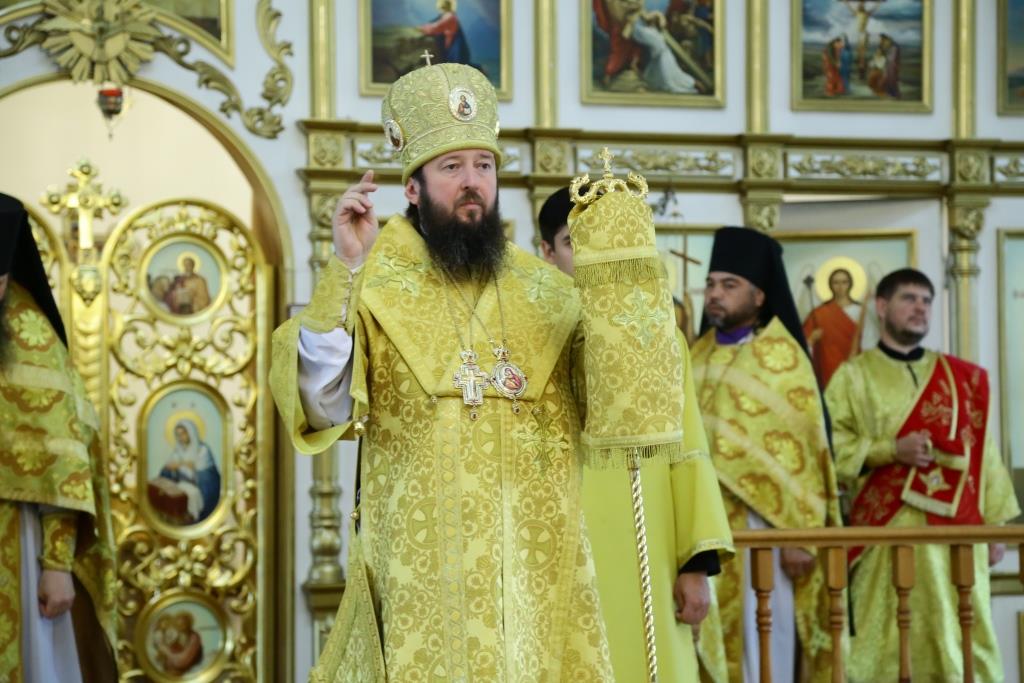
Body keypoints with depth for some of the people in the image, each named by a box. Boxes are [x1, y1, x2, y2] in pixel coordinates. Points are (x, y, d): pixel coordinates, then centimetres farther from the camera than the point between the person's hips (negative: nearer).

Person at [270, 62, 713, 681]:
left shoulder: (545, 292, 8)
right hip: (420, 572, -3)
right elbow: (321, 405, -15)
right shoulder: (375, 286, -2)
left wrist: (620, 266, -10)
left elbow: (627, 398, -3)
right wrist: (345, 272, -23)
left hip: (537, 571, 3)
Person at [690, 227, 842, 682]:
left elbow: (801, 454, -7)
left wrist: (799, 535, -13)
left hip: (759, 525, -5)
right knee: (712, 646, 6)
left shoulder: (781, 358, -4)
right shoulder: (699, 358, 13)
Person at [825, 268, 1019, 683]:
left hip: (957, 528, 2)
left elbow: (984, 453, 13)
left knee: (963, 639, -1)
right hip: (887, 530, -2)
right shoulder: (854, 376, 8)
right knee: (888, 643, -6)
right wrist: (892, 450, -14)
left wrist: (995, 524, 6)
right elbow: (830, 447, -1)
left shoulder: (964, 379, 16)